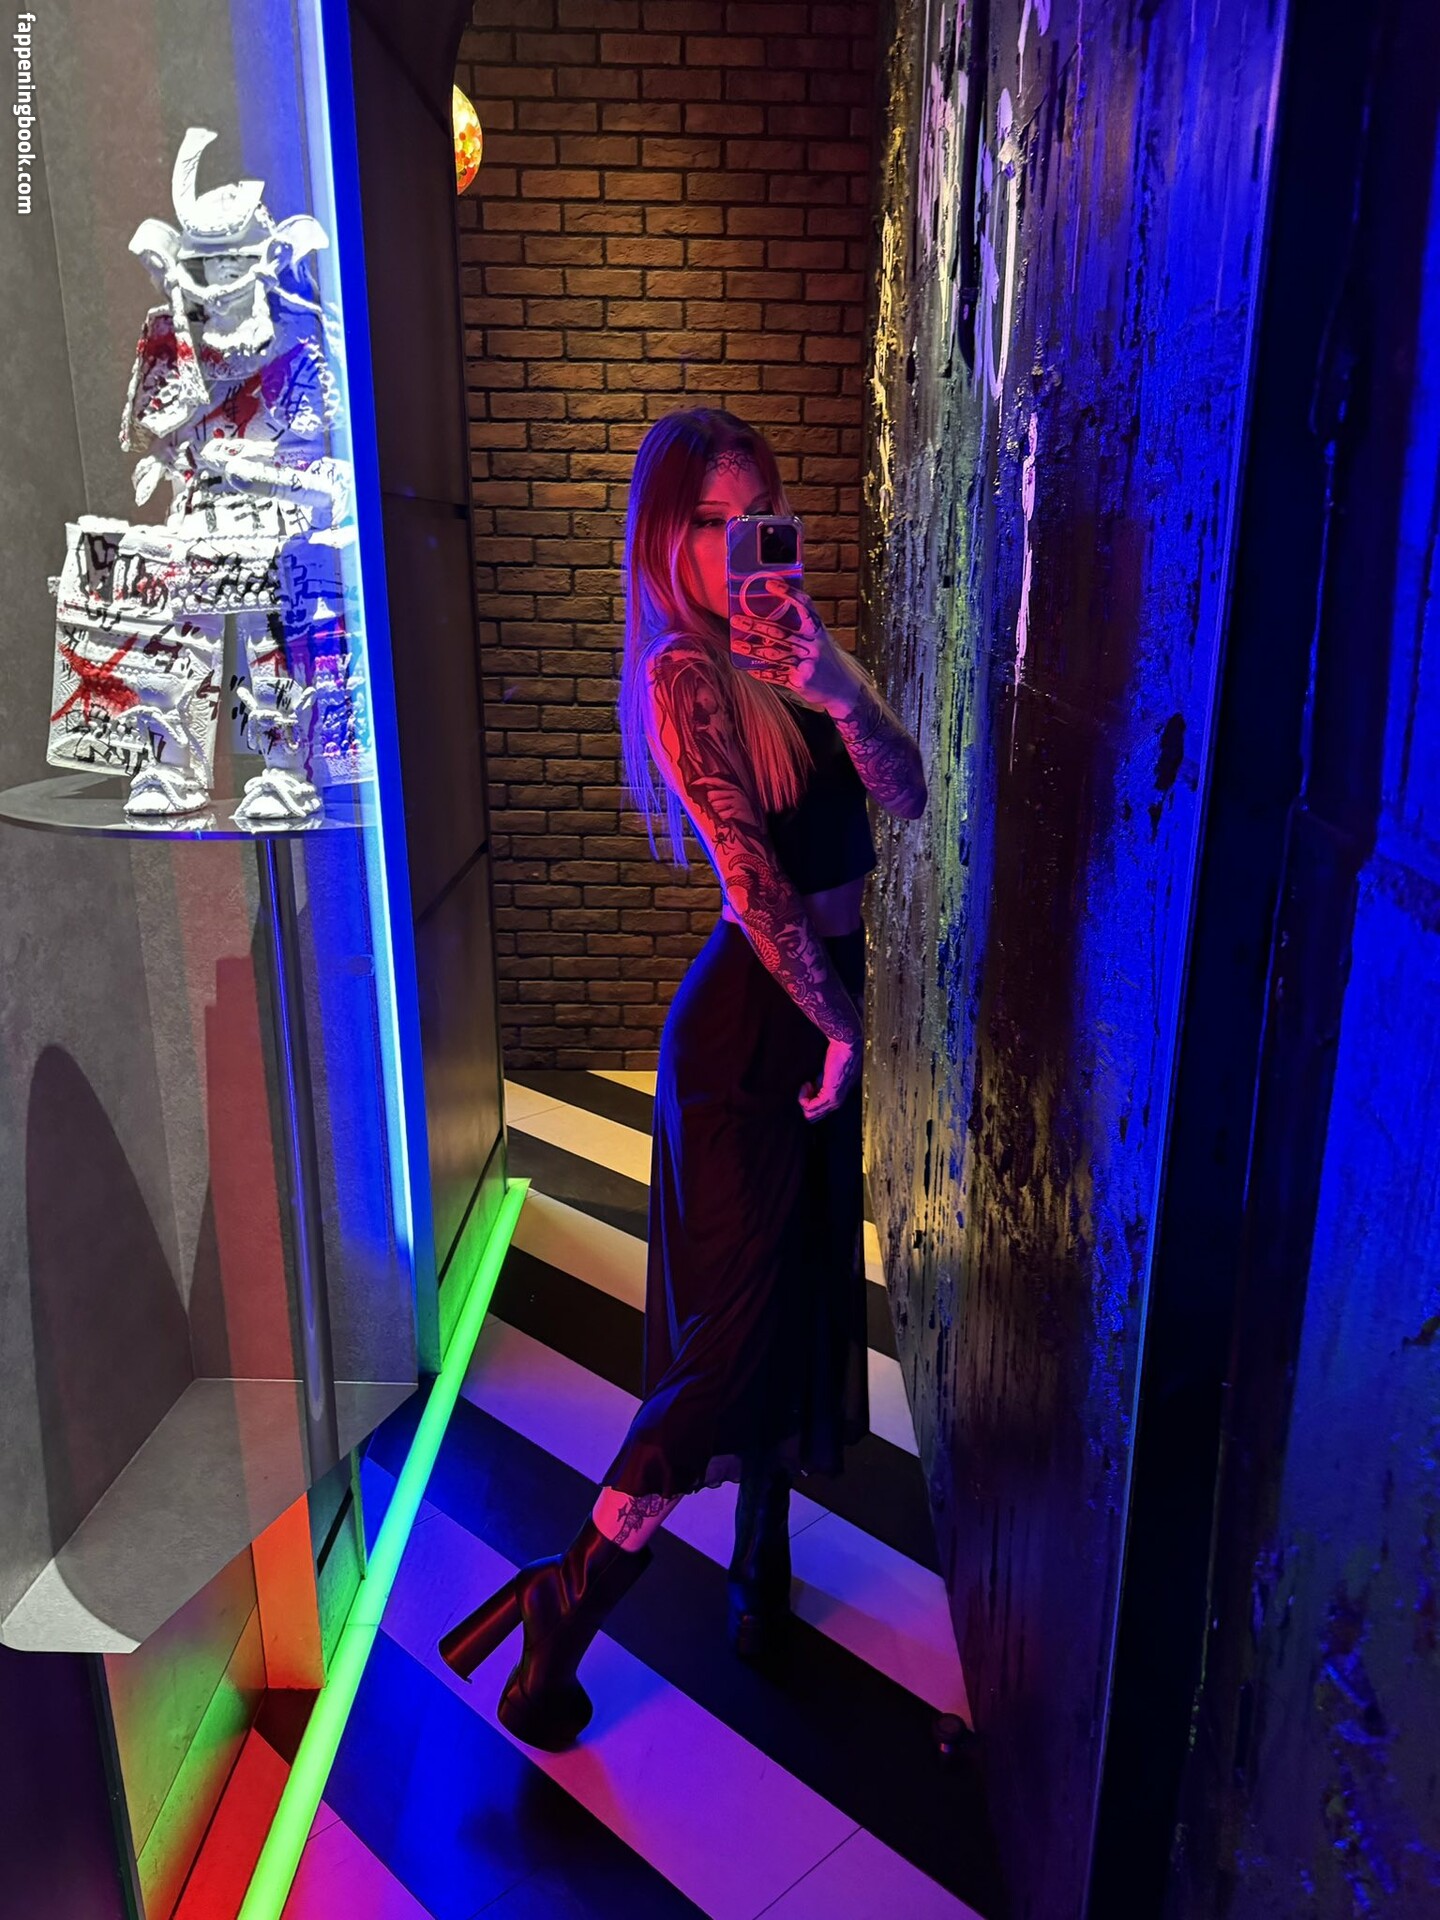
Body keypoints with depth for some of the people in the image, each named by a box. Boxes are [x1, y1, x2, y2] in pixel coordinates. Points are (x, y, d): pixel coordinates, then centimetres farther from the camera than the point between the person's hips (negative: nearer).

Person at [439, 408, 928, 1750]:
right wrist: (838, 1023, -11)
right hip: (747, 1022, -8)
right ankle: (564, 1609, 14)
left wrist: (833, 682, -20)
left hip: (820, 1006, 8)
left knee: (801, 1298, 18)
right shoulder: (684, 674, -15)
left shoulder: (790, 654, 8)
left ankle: (764, 1553, 38)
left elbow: (905, 796, -4)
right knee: (729, 1328, -2)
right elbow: (753, 877, -19)